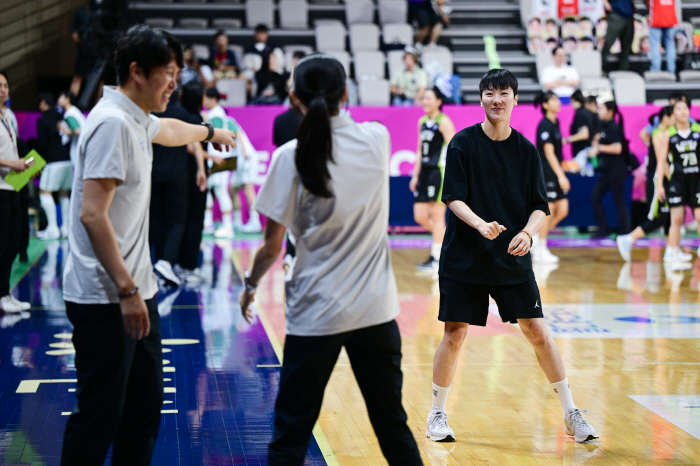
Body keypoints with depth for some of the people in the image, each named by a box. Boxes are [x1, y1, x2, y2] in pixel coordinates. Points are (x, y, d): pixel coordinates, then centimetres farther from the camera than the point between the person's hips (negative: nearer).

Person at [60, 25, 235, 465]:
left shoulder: (138, 120, 13)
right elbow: (92, 214, -24)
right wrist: (126, 290, -25)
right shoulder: (112, 123, -17)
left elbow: (167, 129, 40)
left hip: (135, 292, 10)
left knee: (146, 404, 14)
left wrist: (209, 131, 58)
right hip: (105, 299, -10)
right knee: (100, 415, -5)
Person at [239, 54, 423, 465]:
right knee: (393, 426, 14)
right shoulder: (377, 139, -2)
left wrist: (251, 284, 11)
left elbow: (273, 246, -5)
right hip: (376, 308, 4)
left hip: (316, 313, -3)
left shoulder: (292, 157, -11)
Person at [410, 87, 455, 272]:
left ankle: (436, 258, 2)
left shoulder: (444, 122, -8)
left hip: (439, 173, -8)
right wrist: (415, 175, 16)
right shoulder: (422, 122, 14)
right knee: (420, 216, 5)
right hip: (425, 173, 8)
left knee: (436, 215, -4)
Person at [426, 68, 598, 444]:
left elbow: (540, 206, 3)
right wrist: (481, 224, -28)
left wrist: (527, 232, -17)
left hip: (513, 258, 2)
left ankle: (571, 414, 12)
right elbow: (453, 198, -10)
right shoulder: (463, 143, -5)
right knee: (455, 333, -1)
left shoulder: (526, 150, 3)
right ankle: (437, 416, 16)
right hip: (464, 257, -2)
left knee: (537, 331, 1)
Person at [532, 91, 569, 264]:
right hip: (546, 174, -9)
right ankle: (540, 251, 6)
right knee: (548, 211, -4)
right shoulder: (545, 125, -14)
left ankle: (537, 238, 17)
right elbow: (549, 153, -18)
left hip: (556, 174, 9)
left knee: (562, 210, 6)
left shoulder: (555, 123, 14)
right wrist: (561, 175, -20)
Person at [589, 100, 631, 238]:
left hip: (616, 170, -9)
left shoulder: (613, 128, -15)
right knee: (595, 197, 5)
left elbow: (617, 148, -24)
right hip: (607, 170, 9)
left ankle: (624, 232, 4)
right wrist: (595, 150, 5)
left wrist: (599, 147, -17)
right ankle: (604, 228, 12)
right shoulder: (604, 126, 12)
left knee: (619, 201, -3)